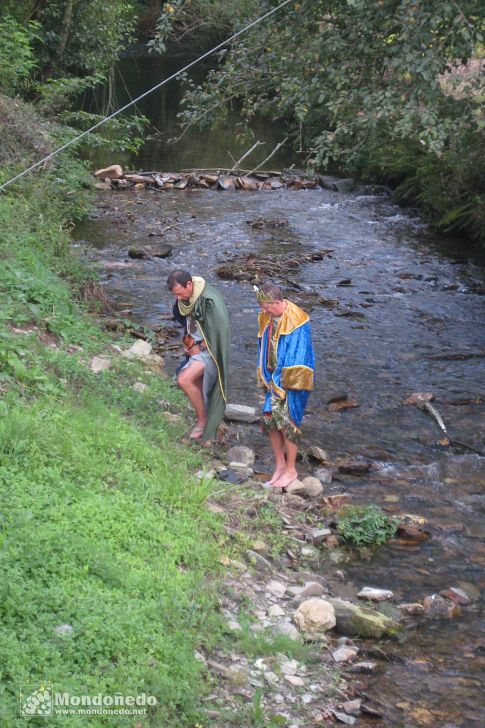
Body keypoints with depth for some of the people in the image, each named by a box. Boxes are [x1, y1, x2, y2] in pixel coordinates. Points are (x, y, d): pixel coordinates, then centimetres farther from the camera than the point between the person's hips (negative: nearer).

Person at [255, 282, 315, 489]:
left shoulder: (296, 320, -17)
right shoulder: (266, 319, 6)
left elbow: (299, 353, -17)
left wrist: (288, 381, -15)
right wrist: (266, 378, 10)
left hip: (292, 379, -7)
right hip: (274, 379, 7)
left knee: (286, 422, -5)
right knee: (269, 419, 4)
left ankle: (291, 469, 10)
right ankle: (280, 465, 19)